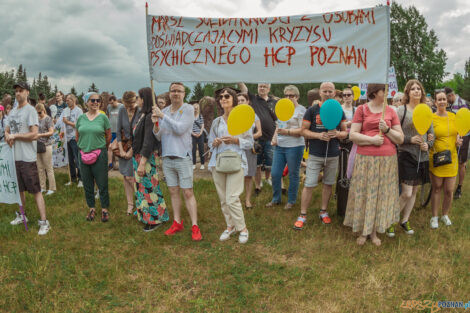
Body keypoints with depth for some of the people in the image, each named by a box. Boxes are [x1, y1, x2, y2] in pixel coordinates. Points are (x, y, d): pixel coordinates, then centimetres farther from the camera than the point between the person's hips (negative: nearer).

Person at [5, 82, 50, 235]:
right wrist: (8, 137, -1)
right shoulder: (13, 111, 15)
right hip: (14, 156, 8)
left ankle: (44, 222, -2)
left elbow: (34, 135, -17)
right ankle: (21, 215, 36)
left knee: (35, 190, -6)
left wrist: (14, 136, -11)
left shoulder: (30, 110, -9)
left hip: (27, 158, -8)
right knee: (19, 188, 20)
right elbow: (7, 131, 21)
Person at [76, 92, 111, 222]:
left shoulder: (103, 117, -3)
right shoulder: (81, 118, 5)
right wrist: (84, 147, 12)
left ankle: (104, 209, 15)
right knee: (87, 184, 11)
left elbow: (108, 136, 3)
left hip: (100, 155, -3)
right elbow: (77, 136, 15)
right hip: (84, 155, 3)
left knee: (102, 184, 2)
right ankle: (91, 208, 25)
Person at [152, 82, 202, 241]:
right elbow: (159, 137, 10)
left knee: (188, 193, -4)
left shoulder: (188, 109, -4)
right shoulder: (164, 111, 11)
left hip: (183, 157, -5)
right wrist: (156, 125, -10)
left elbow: (180, 129, -18)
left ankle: (195, 227, 2)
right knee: (173, 192, 11)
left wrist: (163, 116, -16)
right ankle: (177, 223, 22)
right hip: (167, 157, 5)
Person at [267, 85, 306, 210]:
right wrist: (274, 138, 8)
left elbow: (302, 130, -14)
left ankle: (291, 200, 22)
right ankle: (276, 198, 25)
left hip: (294, 147, -6)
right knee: (275, 174, 7)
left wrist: (287, 132, -21)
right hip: (279, 146, 7)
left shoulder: (301, 110, -6)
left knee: (293, 175, 6)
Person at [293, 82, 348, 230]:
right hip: (315, 155, -3)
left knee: (328, 184, 12)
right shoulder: (312, 110, -2)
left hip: (333, 155, 3)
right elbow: (303, 131, -3)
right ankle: (302, 215, 7)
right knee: (309, 185, -3)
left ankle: (323, 211, 29)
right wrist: (318, 135, -19)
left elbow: (345, 132, 9)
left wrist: (337, 134, -14)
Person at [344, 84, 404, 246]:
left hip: (387, 159, 2)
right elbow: (352, 135, -4)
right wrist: (371, 139, -14)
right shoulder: (362, 109, 3)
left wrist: (387, 130, -8)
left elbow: (400, 139, 8)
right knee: (364, 193, 3)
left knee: (382, 194, 7)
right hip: (365, 158, -2)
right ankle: (362, 231, 19)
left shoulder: (390, 111, 9)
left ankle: (374, 232, 21)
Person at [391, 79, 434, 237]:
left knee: (414, 192, 13)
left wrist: (427, 144, -5)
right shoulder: (401, 110, -7)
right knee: (406, 193, -9)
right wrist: (410, 139, -20)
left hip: (423, 157, 6)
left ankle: (405, 220, 28)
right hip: (407, 155, -5)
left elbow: (432, 134, 14)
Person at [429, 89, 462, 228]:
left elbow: (456, 133, 20)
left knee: (449, 191, 7)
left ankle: (445, 215, 29)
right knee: (437, 188, 6)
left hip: (451, 158, 4)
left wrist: (458, 139, 0)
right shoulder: (431, 118, -7)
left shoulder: (453, 116, 6)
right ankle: (434, 217, 21)